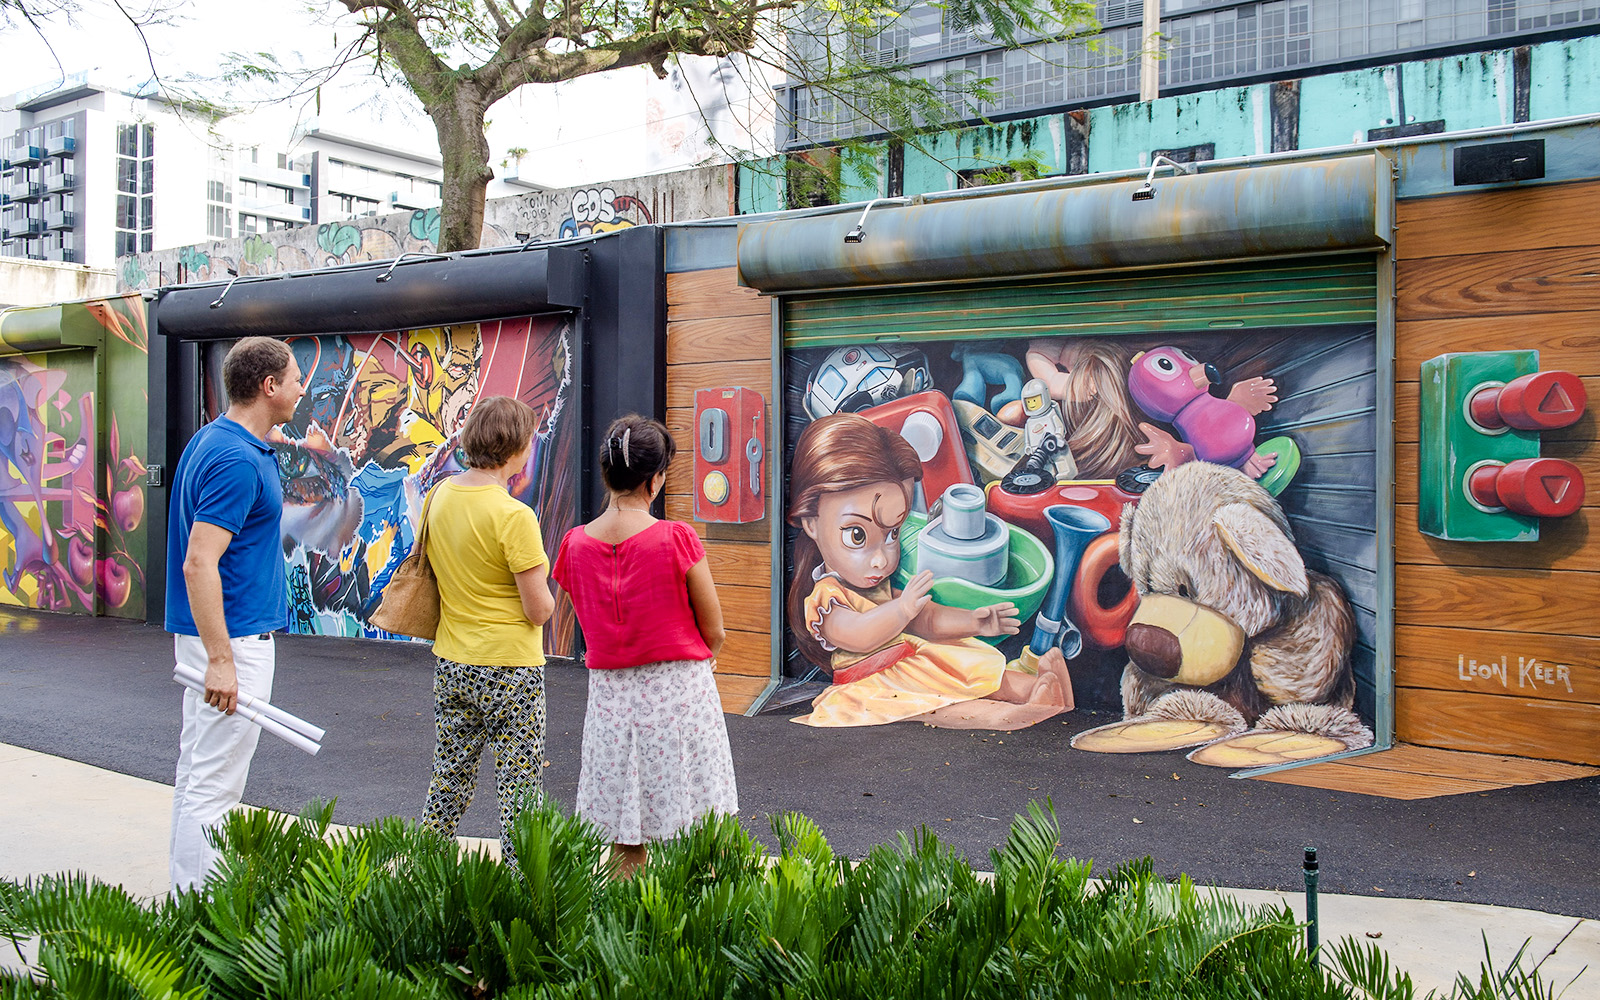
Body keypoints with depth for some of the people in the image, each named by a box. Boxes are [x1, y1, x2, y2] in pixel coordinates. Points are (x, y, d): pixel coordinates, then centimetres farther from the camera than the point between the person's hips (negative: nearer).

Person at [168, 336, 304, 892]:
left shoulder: (214, 440, 11)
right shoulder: (238, 460, -21)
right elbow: (199, 563, -26)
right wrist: (220, 660, -26)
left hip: (212, 634, 11)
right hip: (232, 637, -11)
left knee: (199, 769, 17)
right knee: (214, 781, -4)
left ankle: (192, 892, 28)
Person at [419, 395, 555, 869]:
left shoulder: (438, 496, 1)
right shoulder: (514, 516, -20)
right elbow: (539, 610, -17)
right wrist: (545, 596, 3)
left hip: (450, 662, 7)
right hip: (509, 667, -7)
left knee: (449, 776, 20)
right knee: (519, 782, 5)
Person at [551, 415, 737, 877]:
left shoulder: (575, 545, -3)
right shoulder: (677, 539, -15)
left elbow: (592, 628, 8)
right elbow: (714, 633, -6)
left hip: (611, 695, 3)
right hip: (680, 691, -3)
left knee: (625, 840, 12)